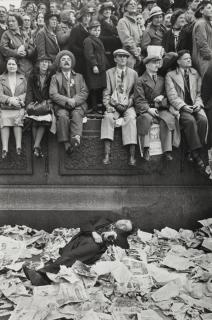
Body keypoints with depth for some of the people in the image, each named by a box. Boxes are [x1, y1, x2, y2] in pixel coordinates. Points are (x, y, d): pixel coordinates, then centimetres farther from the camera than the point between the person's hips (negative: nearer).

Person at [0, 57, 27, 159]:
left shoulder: (22, 78, 15)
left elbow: (26, 92, 7)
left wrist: (17, 99, -11)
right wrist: (10, 100, -17)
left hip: (19, 108, 0)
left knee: (17, 120, -23)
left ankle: (18, 147, -25)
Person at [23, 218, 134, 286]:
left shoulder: (120, 235, 26)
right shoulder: (103, 222, 34)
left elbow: (125, 247, 6)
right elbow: (84, 226, 21)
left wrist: (114, 235, -2)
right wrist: (93, 232, 2)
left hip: (96, 245, -4)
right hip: (82, 238, 4)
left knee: (70, 256, -30)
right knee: (65, 252, -27)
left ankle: (43, 274, -44)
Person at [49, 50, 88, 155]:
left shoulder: (79, 76, 22)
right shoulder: (55, 77, 16)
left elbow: (84, 92, 9)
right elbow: (53, 94, 2)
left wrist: (74, 100, -10)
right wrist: (67, 100, -13)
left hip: (77, 105, 1)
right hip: (61, 106, -1)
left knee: (76, 115, -32)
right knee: (62, 116, -32)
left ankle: (76, 137, -51)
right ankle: (66, 144, -36)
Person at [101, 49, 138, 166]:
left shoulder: (133, 73, 13)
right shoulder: (109, 73, 12)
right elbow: (106, 92, 7)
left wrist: (128, 104, -7)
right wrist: (108, 106, -10)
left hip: (128, 106, 0)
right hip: (113, 106, 0)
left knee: (131, 118, -31)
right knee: (108, 117, -30)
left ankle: (132, 155, -34)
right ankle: (107, 154, -35)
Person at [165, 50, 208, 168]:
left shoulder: (195, 73, 18)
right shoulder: (170, 75, 6)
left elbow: (199, 93, 14)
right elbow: (172, 96, -4)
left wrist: (198, 103, -7)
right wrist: (184, 106, -19)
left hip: (195, 106, 3)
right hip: (180, 108, -3)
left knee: (203, 120, -29)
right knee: (190, 120, -34)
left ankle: (194, 152, -20)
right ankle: (196, 153, -27)